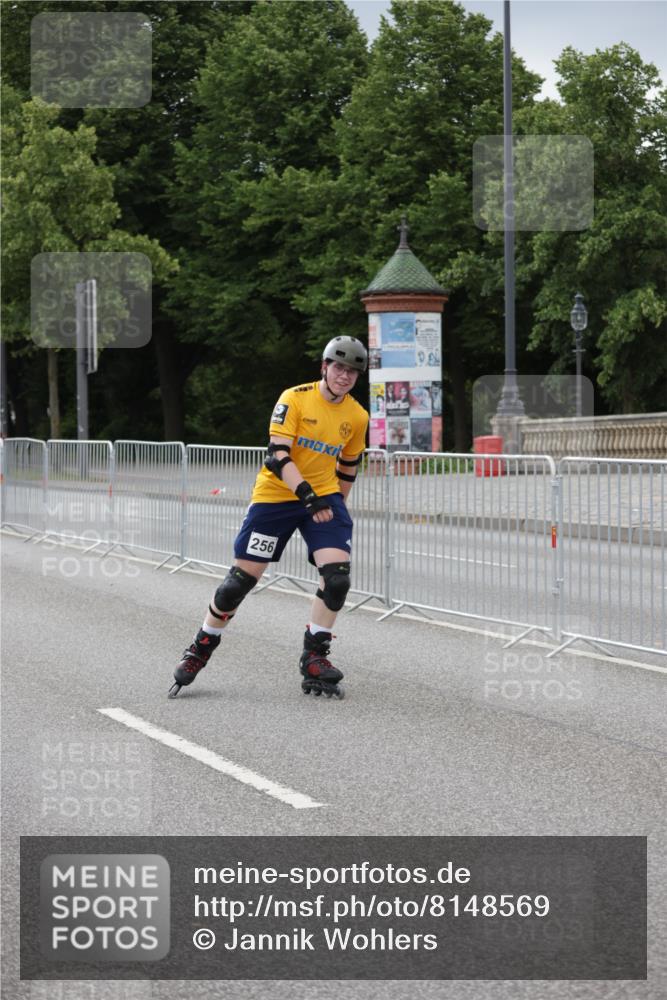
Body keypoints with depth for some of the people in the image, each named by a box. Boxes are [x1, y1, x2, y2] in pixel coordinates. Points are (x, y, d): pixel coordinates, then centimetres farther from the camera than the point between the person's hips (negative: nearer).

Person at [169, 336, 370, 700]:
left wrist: (333, 506, 20)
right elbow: (277, 456, -20)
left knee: (337, 575, -16)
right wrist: (308, 495, -30)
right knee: (242, 577, -2)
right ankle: (201, 648, 19)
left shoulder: (357, 417, 3)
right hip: (274, 495, -4)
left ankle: (314, 659, -3)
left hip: (324, 496, 4)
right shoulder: (294, 399, -12)